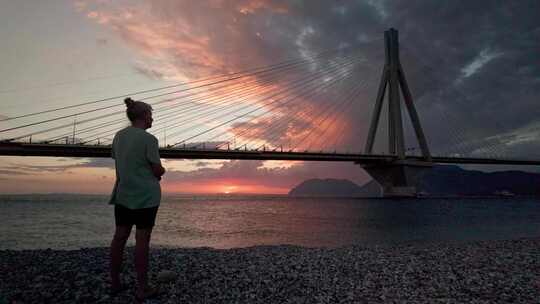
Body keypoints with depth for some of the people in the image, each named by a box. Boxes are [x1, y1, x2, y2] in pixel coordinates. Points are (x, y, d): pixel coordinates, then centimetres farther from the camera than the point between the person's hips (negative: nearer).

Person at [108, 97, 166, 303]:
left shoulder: (118, 136, 7)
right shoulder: (149, 139, -15)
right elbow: (159, 171, -12)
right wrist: (157, 171, 11)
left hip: (123, 194, 7)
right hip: (145, 196, -7)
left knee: (120, 237, 13)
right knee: (142, 240, 0)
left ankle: (115, 283, 24)